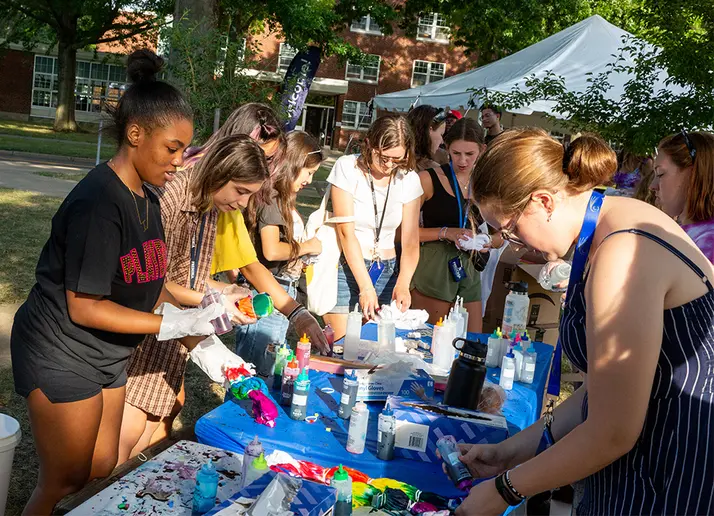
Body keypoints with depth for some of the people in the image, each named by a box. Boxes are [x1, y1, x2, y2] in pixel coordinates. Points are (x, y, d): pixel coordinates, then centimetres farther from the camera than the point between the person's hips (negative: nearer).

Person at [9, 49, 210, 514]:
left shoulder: (147, 199, 3)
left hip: (107, 355, 9)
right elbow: (84, 306, -25)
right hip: (62, 354, -8)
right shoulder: (98, 202, -25)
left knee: (102, 469, 17)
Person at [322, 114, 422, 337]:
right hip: (346, 267, -3)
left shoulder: (409, 179, 0)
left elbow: (410, 242, -2)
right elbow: (346, 233, -14)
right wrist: (366, 287, -19)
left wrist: (403, 284, -19)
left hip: (387, 271, 3)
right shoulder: (347, 167, -10)